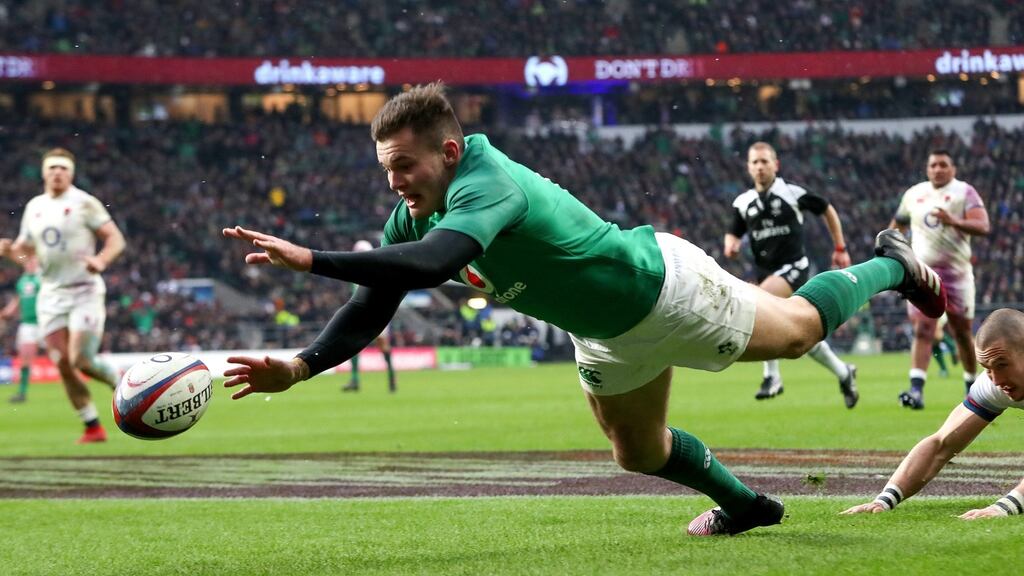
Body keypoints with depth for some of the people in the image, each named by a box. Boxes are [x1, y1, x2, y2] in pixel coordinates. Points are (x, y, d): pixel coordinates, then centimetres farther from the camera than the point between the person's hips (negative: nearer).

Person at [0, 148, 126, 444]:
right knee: (63, 364, -2)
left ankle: (121, 383, 15)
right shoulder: (34, 207, 11)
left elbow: (116, 238, -8)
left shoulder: (84, 203, -6)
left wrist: (101, 260, -27)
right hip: (51, 295, 5)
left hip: (84, 292, -5)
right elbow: (24, 250, 20)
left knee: (81, 361, -15)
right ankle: (92, 427, 7)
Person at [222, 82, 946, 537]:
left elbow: (432, 265, -59)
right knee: (639, 452, 22)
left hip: (665, 285, -8)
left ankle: (893, 266, 42)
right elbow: (373, 307, -12)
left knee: (797, 330, 15)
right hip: (606, 332, 8)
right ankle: (743, 503, 48)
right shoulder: (412, 216, -16)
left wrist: (309, 258, -62)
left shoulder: (489, 186, -41)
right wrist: (300, 366, -28)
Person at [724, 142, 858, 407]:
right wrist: (731, 245, -8)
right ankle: (843, 373, 34)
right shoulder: (743, 202, 5)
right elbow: (734, 233, 17)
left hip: (793, 267, -5)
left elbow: (827, 210, 8)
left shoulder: (792, 193, -5)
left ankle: (772, 375, -23)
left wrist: (840, 248, 10)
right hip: (766, 272, 5)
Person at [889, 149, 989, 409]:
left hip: (956, 273, -1)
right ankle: (916, 390, -22)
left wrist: (954, 221, -31)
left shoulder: (964, 192, -3)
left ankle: (972, 385, 26)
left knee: (962, 332, 8)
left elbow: (983, 227, -16)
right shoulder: (914, 194, 10)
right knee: (922, 330, -12)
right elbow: (898, 224, 27)